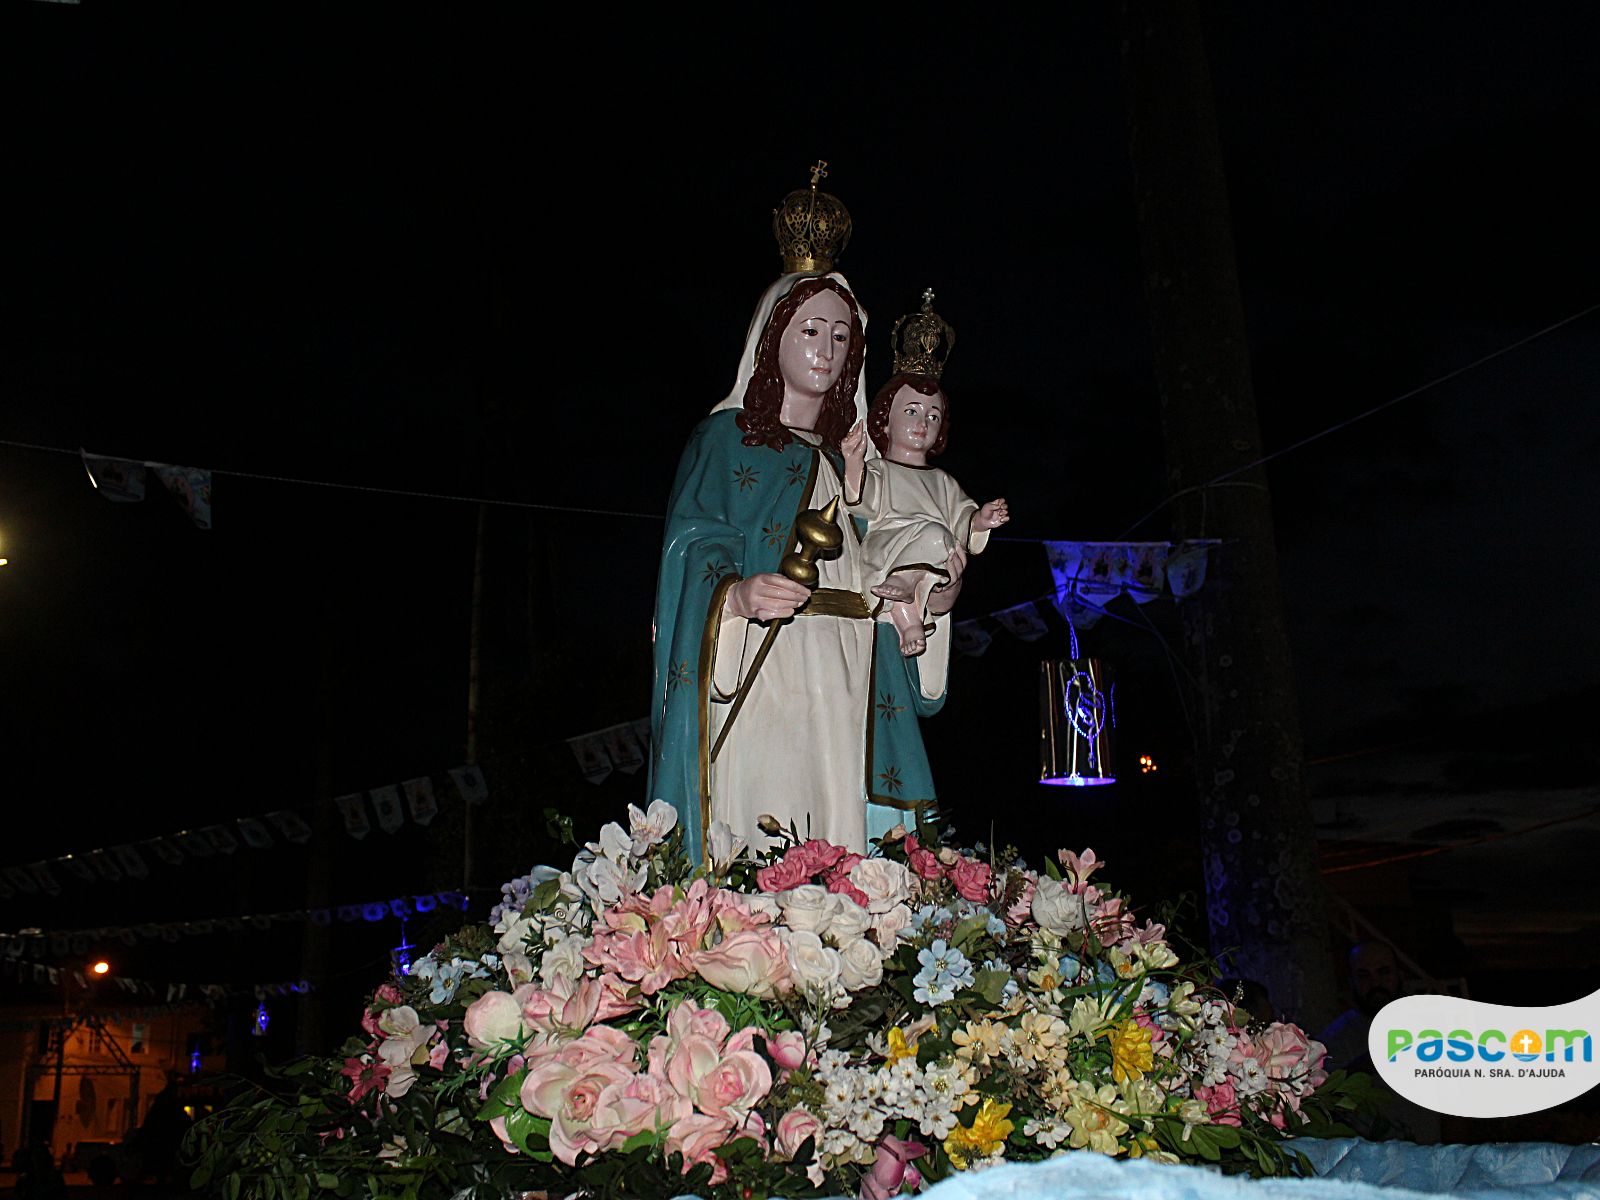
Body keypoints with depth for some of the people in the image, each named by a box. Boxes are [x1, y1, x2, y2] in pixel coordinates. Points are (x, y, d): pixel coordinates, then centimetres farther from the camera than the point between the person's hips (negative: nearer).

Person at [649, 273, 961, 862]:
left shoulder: (844, 460, 22)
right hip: (759, 685, -5)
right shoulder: (725, 437, 6)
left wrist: (929, 601, 4)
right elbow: (692, 556, -7)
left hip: (841, 702, 5)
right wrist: (737, 594, -28)